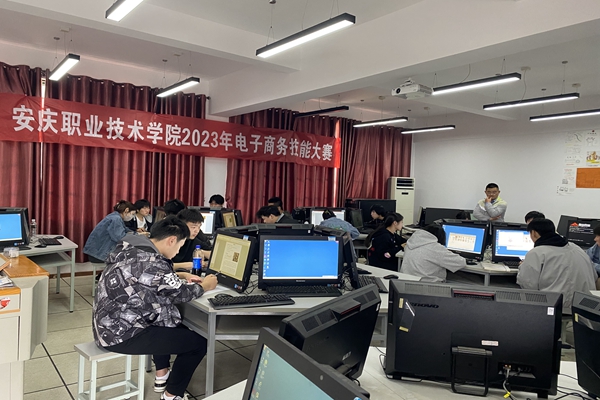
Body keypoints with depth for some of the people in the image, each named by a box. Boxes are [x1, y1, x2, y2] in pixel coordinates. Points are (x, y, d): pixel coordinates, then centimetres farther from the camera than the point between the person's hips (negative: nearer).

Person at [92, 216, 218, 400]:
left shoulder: (132, 247, 3)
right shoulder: (151, 261, -24)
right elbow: (180, 294, -10)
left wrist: (182, 278, 20)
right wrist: (203, 286, 7)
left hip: (109, 324, 10)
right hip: (121, 334, -10)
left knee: (171, 325, 31)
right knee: (198, 343, -5)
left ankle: (162, 376, 38)